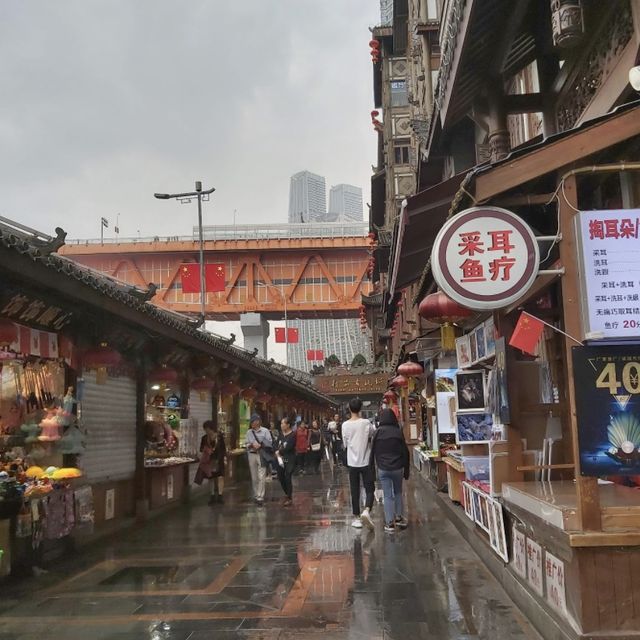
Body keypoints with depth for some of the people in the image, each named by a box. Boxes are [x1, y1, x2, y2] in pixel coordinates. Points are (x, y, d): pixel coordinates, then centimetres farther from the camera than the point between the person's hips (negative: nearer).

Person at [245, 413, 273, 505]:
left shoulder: (265, 431, -3)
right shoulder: (249, 432, 8)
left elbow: (270, 443, -5)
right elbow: (247, 444, 9)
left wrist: (260, 445, -17)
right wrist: (251, 445, -11)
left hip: (262, 455, -4)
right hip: (252, 455, 4)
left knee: (261, 477, -8)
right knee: (254, 477, 9)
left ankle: (260, 497, -6)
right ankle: (256, 495, 21)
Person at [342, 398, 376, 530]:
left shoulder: (345, 425, -5)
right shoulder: (366, 423, -10)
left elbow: (345, 443, 4)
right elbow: (374, 435, 7)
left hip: (352, 463, 2)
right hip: (366, 462, -2)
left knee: (355, 491, 10)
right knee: (369, 489, 6)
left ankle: (357, 518, 14)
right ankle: (366, 511, -17)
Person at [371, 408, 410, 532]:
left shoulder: (378, 432, -6)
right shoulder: (398, 432, -6)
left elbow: (373, 451, 0)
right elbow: (405, 452, -2)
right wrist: (406, 470, 6)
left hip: (383, 469, 0)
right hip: (397, 468, 1)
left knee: (388, 496, 5)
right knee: (398, 493, 20)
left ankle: (390, 523, 4)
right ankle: (399, 518, 21)